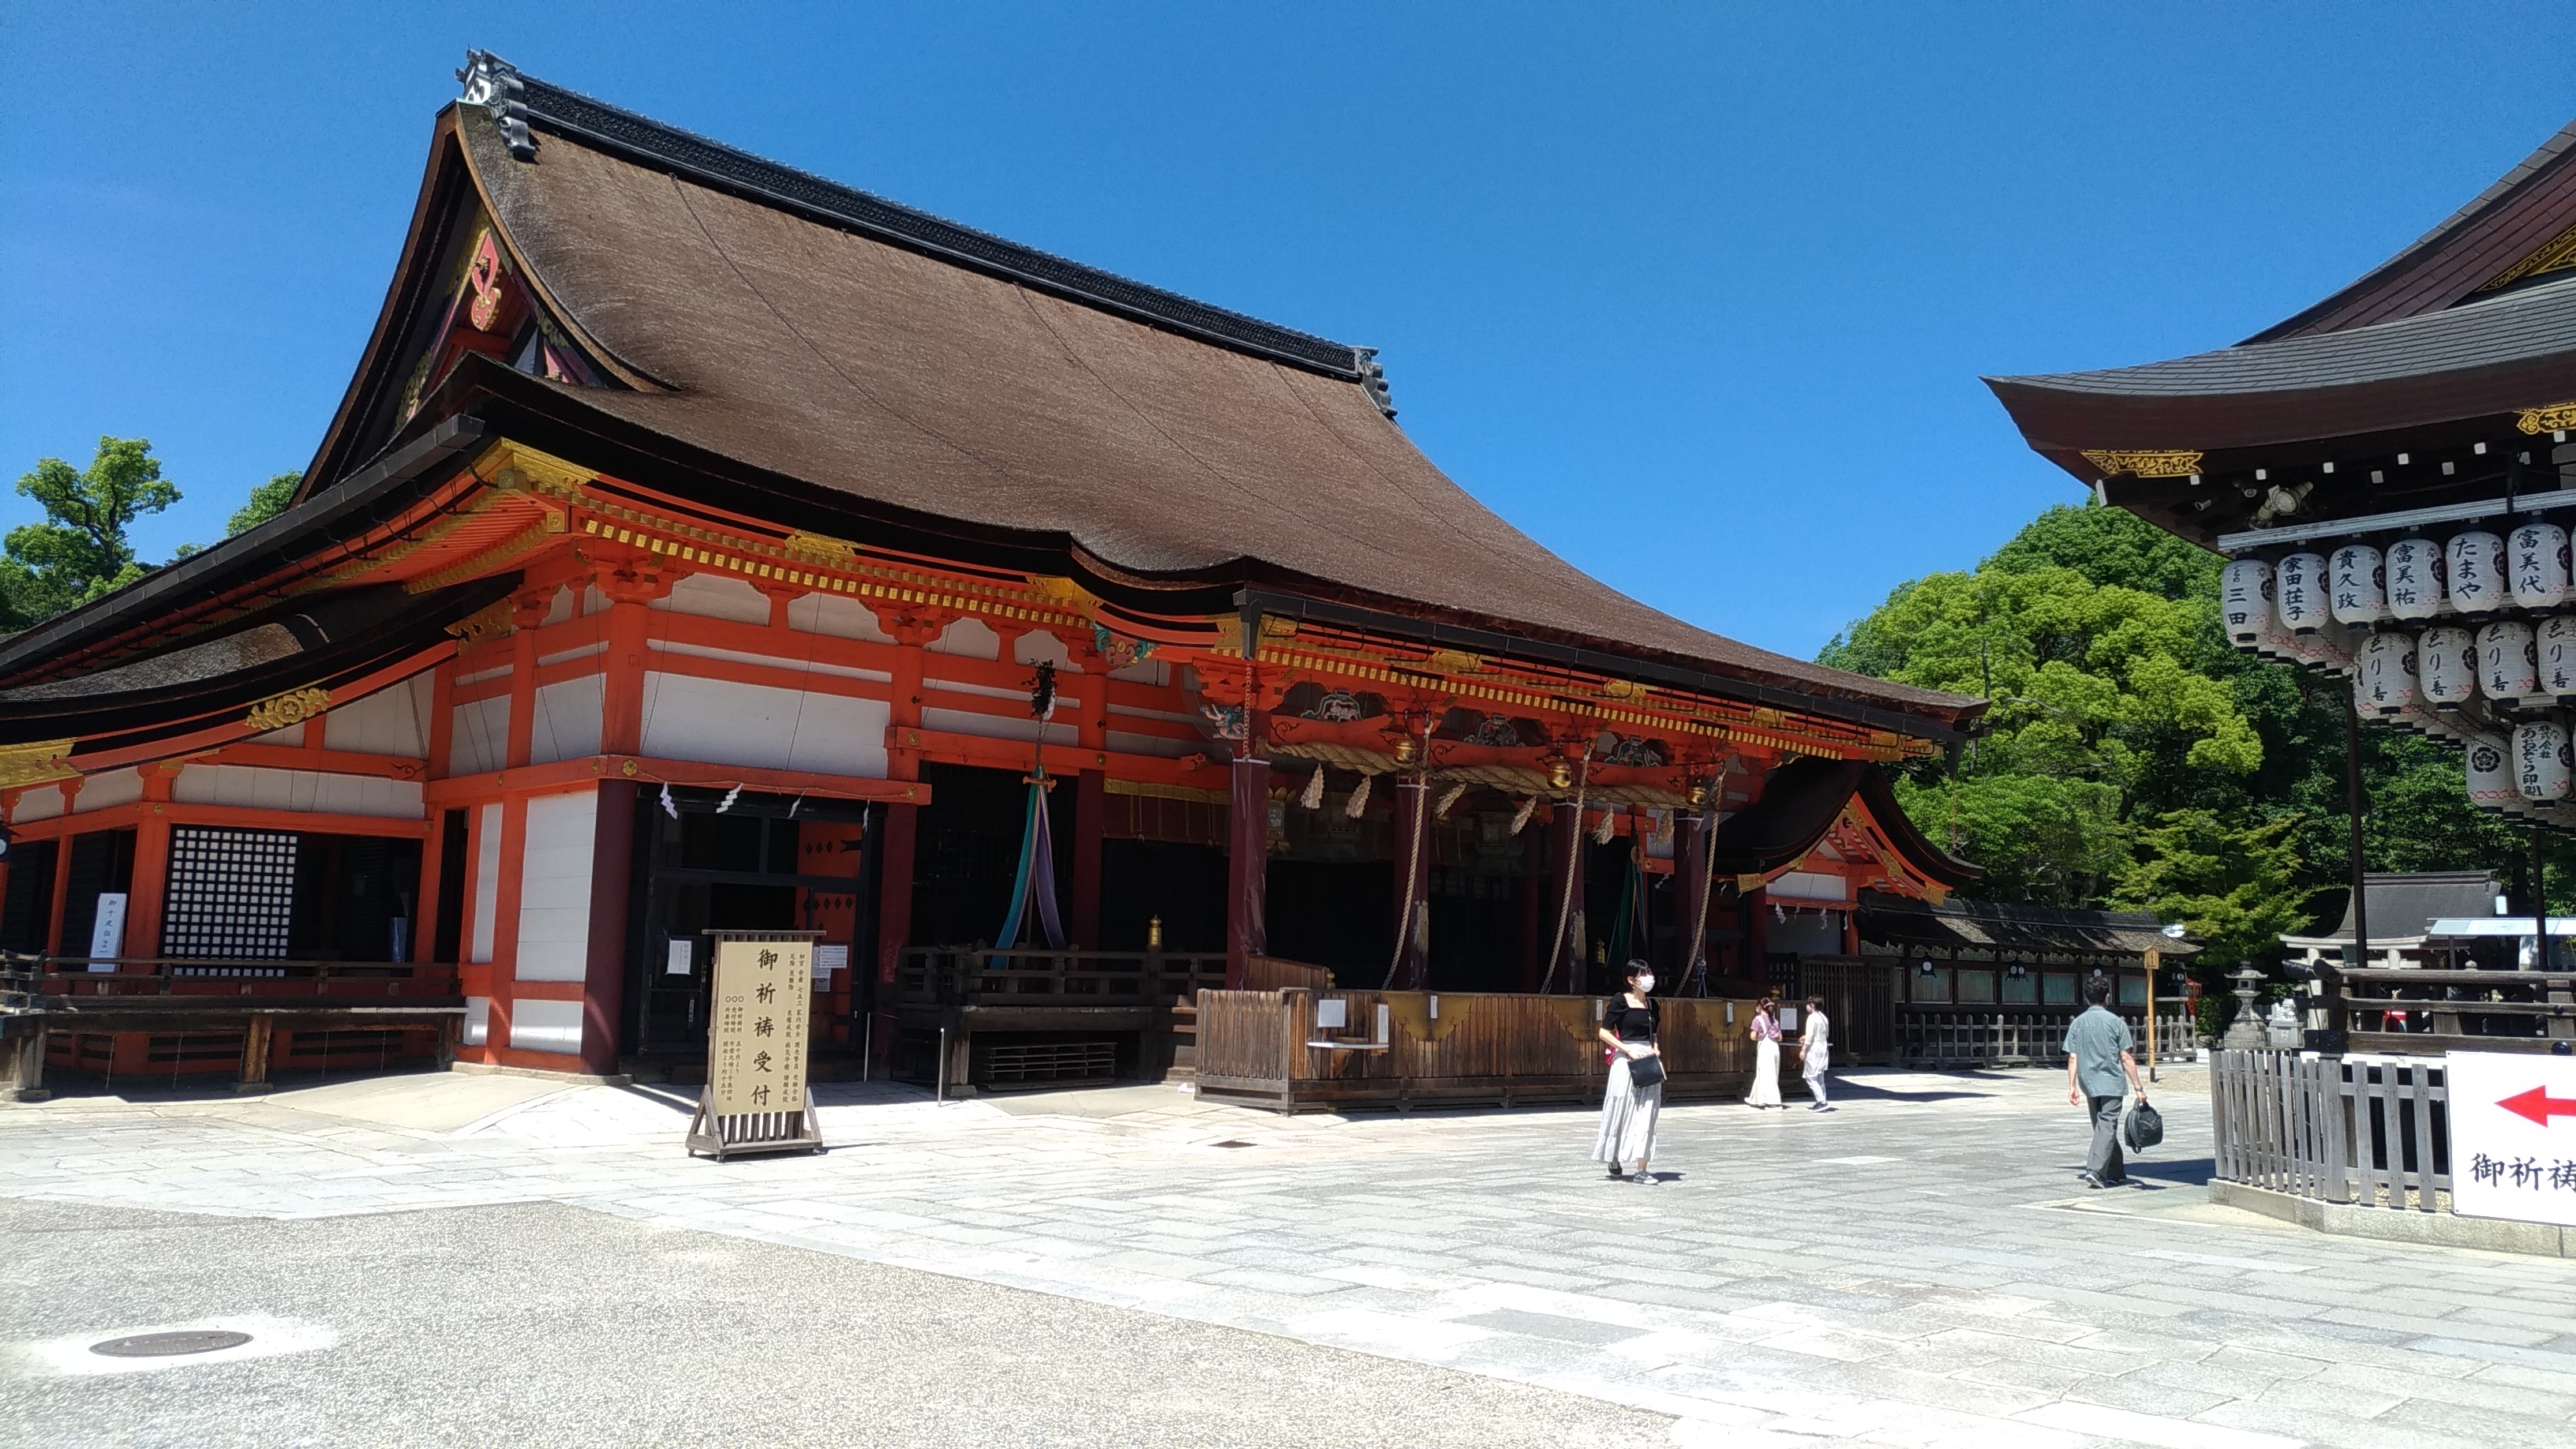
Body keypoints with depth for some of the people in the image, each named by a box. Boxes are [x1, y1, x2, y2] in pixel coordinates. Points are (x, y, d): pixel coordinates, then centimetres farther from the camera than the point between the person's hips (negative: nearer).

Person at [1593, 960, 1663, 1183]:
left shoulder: (1652, 1005, 12)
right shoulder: (1621, 1002, -6)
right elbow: (1604, 1032, -7)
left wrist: (1655, 1048, 3)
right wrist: (1628, 1050, -15)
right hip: (1626, 1061, -5)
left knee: (1646, 1115, -1)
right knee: (1622, 1112, 4)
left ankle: (1642, 1170, -1)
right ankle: (1614, 1160, 26)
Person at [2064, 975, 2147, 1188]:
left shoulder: (2077, 1023, 4)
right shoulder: (2116, 1022, -5)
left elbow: (2072, 1058, 1)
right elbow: (2126, 1058, -6)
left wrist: (2072, 1086, 4)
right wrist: (2138, 1087, -2)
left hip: (2089, 1084, 4)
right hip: (2111, 1083, -4)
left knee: (2102, 1126, 15)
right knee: (2107, 1126, -7)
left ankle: (2117, 1173, 24)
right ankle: (2095, 1170, -21)